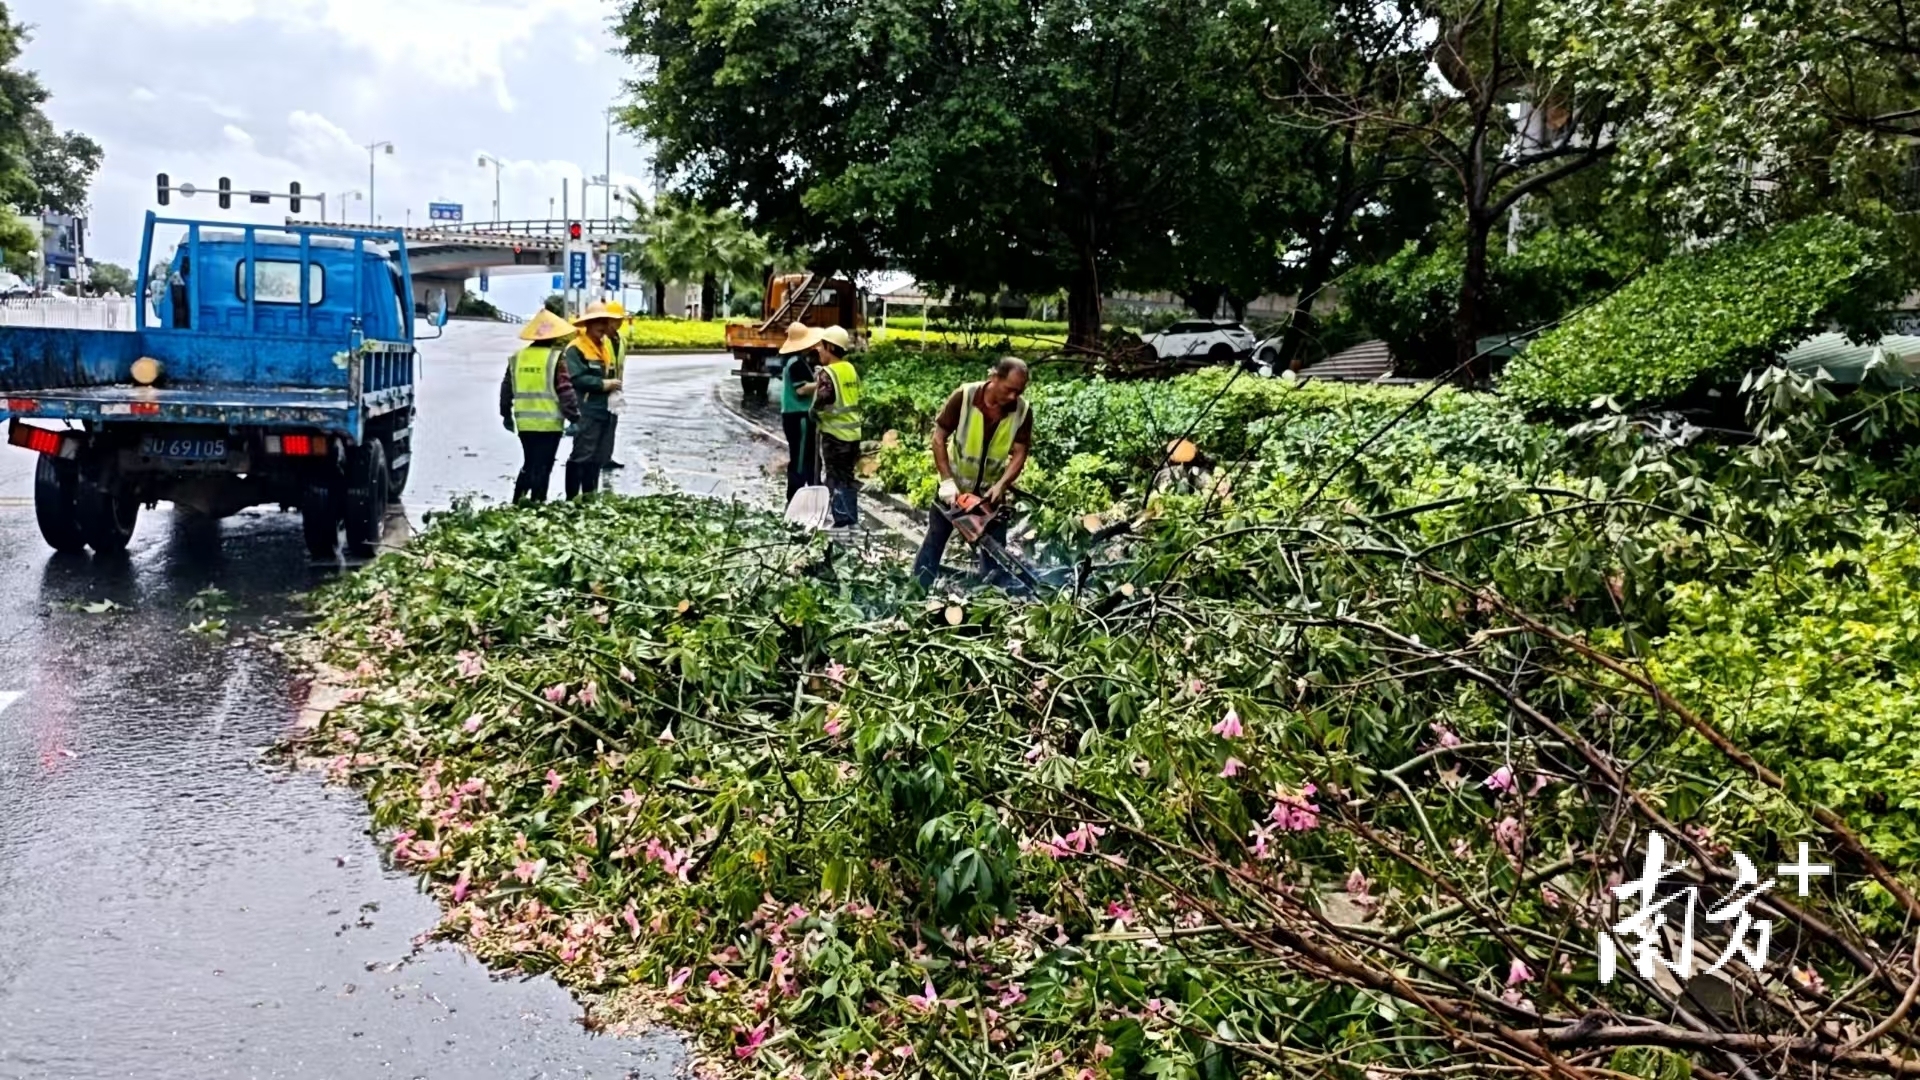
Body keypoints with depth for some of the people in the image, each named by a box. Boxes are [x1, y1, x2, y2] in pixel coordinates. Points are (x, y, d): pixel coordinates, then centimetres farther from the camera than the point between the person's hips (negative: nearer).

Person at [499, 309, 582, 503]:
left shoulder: (517, 358, 7)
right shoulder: (555, 358, -9)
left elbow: (506, 389, 13)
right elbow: (565, 391, -12)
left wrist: (506, 414, 24)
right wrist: (574, 417, -6)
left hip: (524, 423, 5)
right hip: (549, 423, -5)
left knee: (529, 464, 19)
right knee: (542, 467, 2)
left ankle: (518, 502, 15)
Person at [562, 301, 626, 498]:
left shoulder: (606, 346, 19)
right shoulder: (576, 349, -9)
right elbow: (576, 378, -21)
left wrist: (613, 385, 8)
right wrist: (603, 384, -18)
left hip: (606, 409, 9)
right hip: (586, 411, -9)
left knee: (600, 456, 13)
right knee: (582, 455, -8)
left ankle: (590, 494, 23)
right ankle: (572, 497, -3)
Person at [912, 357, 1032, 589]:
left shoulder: (1023, 411, -18)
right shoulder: (964, 396, -24)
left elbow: (1019, 454, -12)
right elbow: (939, 438, -16)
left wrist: (1001, 485, -27)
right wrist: (947, 481, -22)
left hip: (991, 490, 1)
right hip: (955, 485, -1)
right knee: (935, 541, 10)